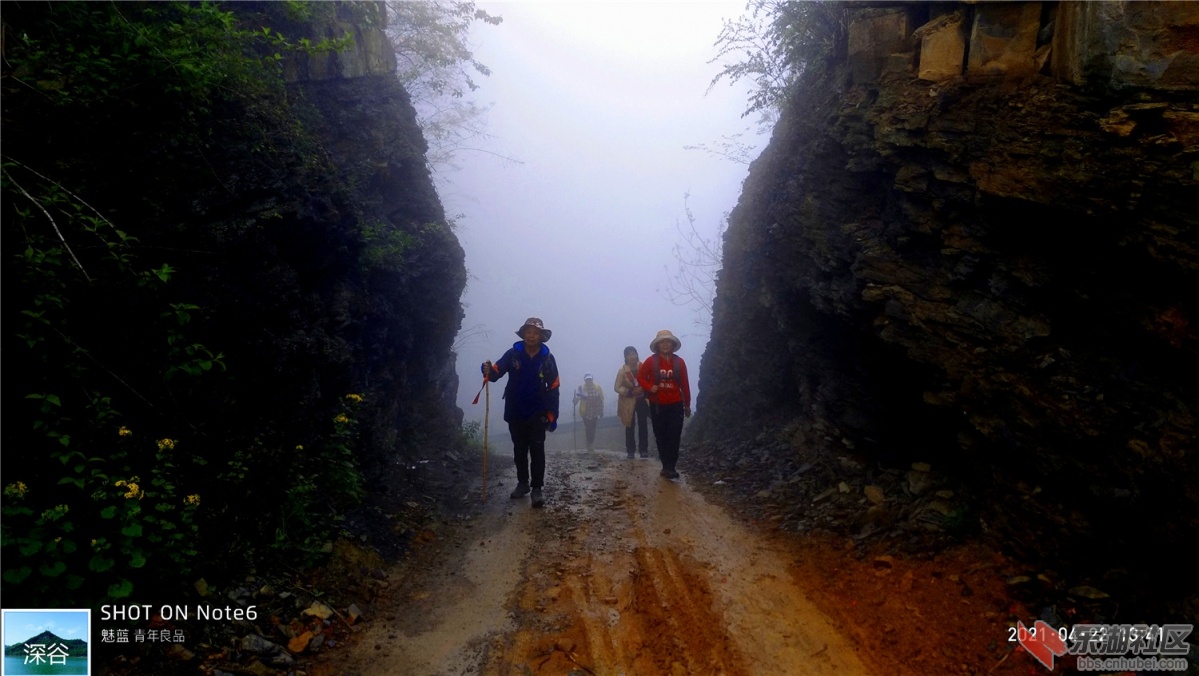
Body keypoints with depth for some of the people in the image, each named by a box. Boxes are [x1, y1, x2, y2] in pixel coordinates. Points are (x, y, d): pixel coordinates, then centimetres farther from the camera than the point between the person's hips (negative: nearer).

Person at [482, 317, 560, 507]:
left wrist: (552, 415, -7)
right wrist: (488, 371, -40)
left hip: (537, 414, -2)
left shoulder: (547, 359, -6)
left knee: (537, 451, -3)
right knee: (519, 450, 14)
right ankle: (522, 483, 27)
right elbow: (497, 371, -16)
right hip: (515, 413, 2)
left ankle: (537, 489, 2)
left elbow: (553, 389, -3)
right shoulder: (513, 354, -6)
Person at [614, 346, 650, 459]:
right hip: (628, 402, -2)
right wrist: (629, 391, -21)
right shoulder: (622, 370, -11)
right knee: (630, 426, 3)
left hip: (642, 400, 2)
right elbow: (617, 388, -9)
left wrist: (643, 388, -17)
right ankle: (630, 451, 9)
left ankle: (643, 449, 12)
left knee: (642, 425, 5)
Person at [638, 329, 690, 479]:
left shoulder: (679, 362, -1)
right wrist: (649, 387, -13)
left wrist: (687, 405, 9)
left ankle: (669, 467, -8)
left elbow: (685, 384, 5)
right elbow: (640, 376, 6)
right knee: (661, 437, 7)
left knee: (674, 437, -8)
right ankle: (667, 466, 18)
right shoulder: (651, 361, -4)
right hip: (657, 405, 0)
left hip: (675, 405, 0)